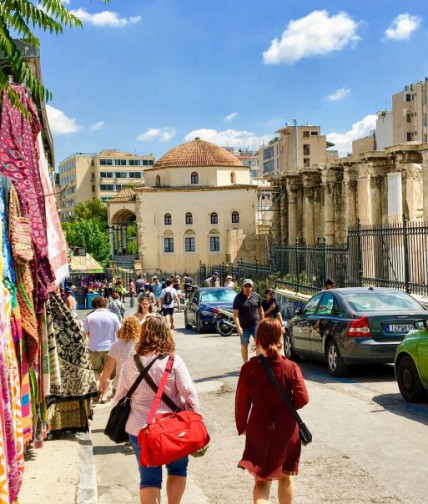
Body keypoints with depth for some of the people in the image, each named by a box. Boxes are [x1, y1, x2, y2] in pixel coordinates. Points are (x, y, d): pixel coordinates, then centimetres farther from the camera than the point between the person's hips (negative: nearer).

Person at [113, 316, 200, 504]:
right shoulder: (173, 361, -12)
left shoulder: (130, 363, -5)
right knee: (177, 469, 22)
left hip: (140, 428, 1)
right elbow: (189, 393, -13)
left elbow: (120, 396, 3)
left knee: (149, 477, 10)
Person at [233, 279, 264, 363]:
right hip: (244, 326, -1)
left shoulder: (256, 296, 4)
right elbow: (235, 313, -8)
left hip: (256, 324, 1)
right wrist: (238, 326, -17)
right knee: (244, 345, 8)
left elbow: (260, 310, 12)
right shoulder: (238, 298, -5)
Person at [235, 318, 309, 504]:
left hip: (259, 430, 0)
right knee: (285, 477, 20)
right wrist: (287, 407, 6)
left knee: (261, 480, 8)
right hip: (286, 430, 1)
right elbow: (302, 398, -15)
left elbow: (241, 401, -6)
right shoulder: (291, 367, -11)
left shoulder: (249, 368, -11)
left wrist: (241, 426, 8)